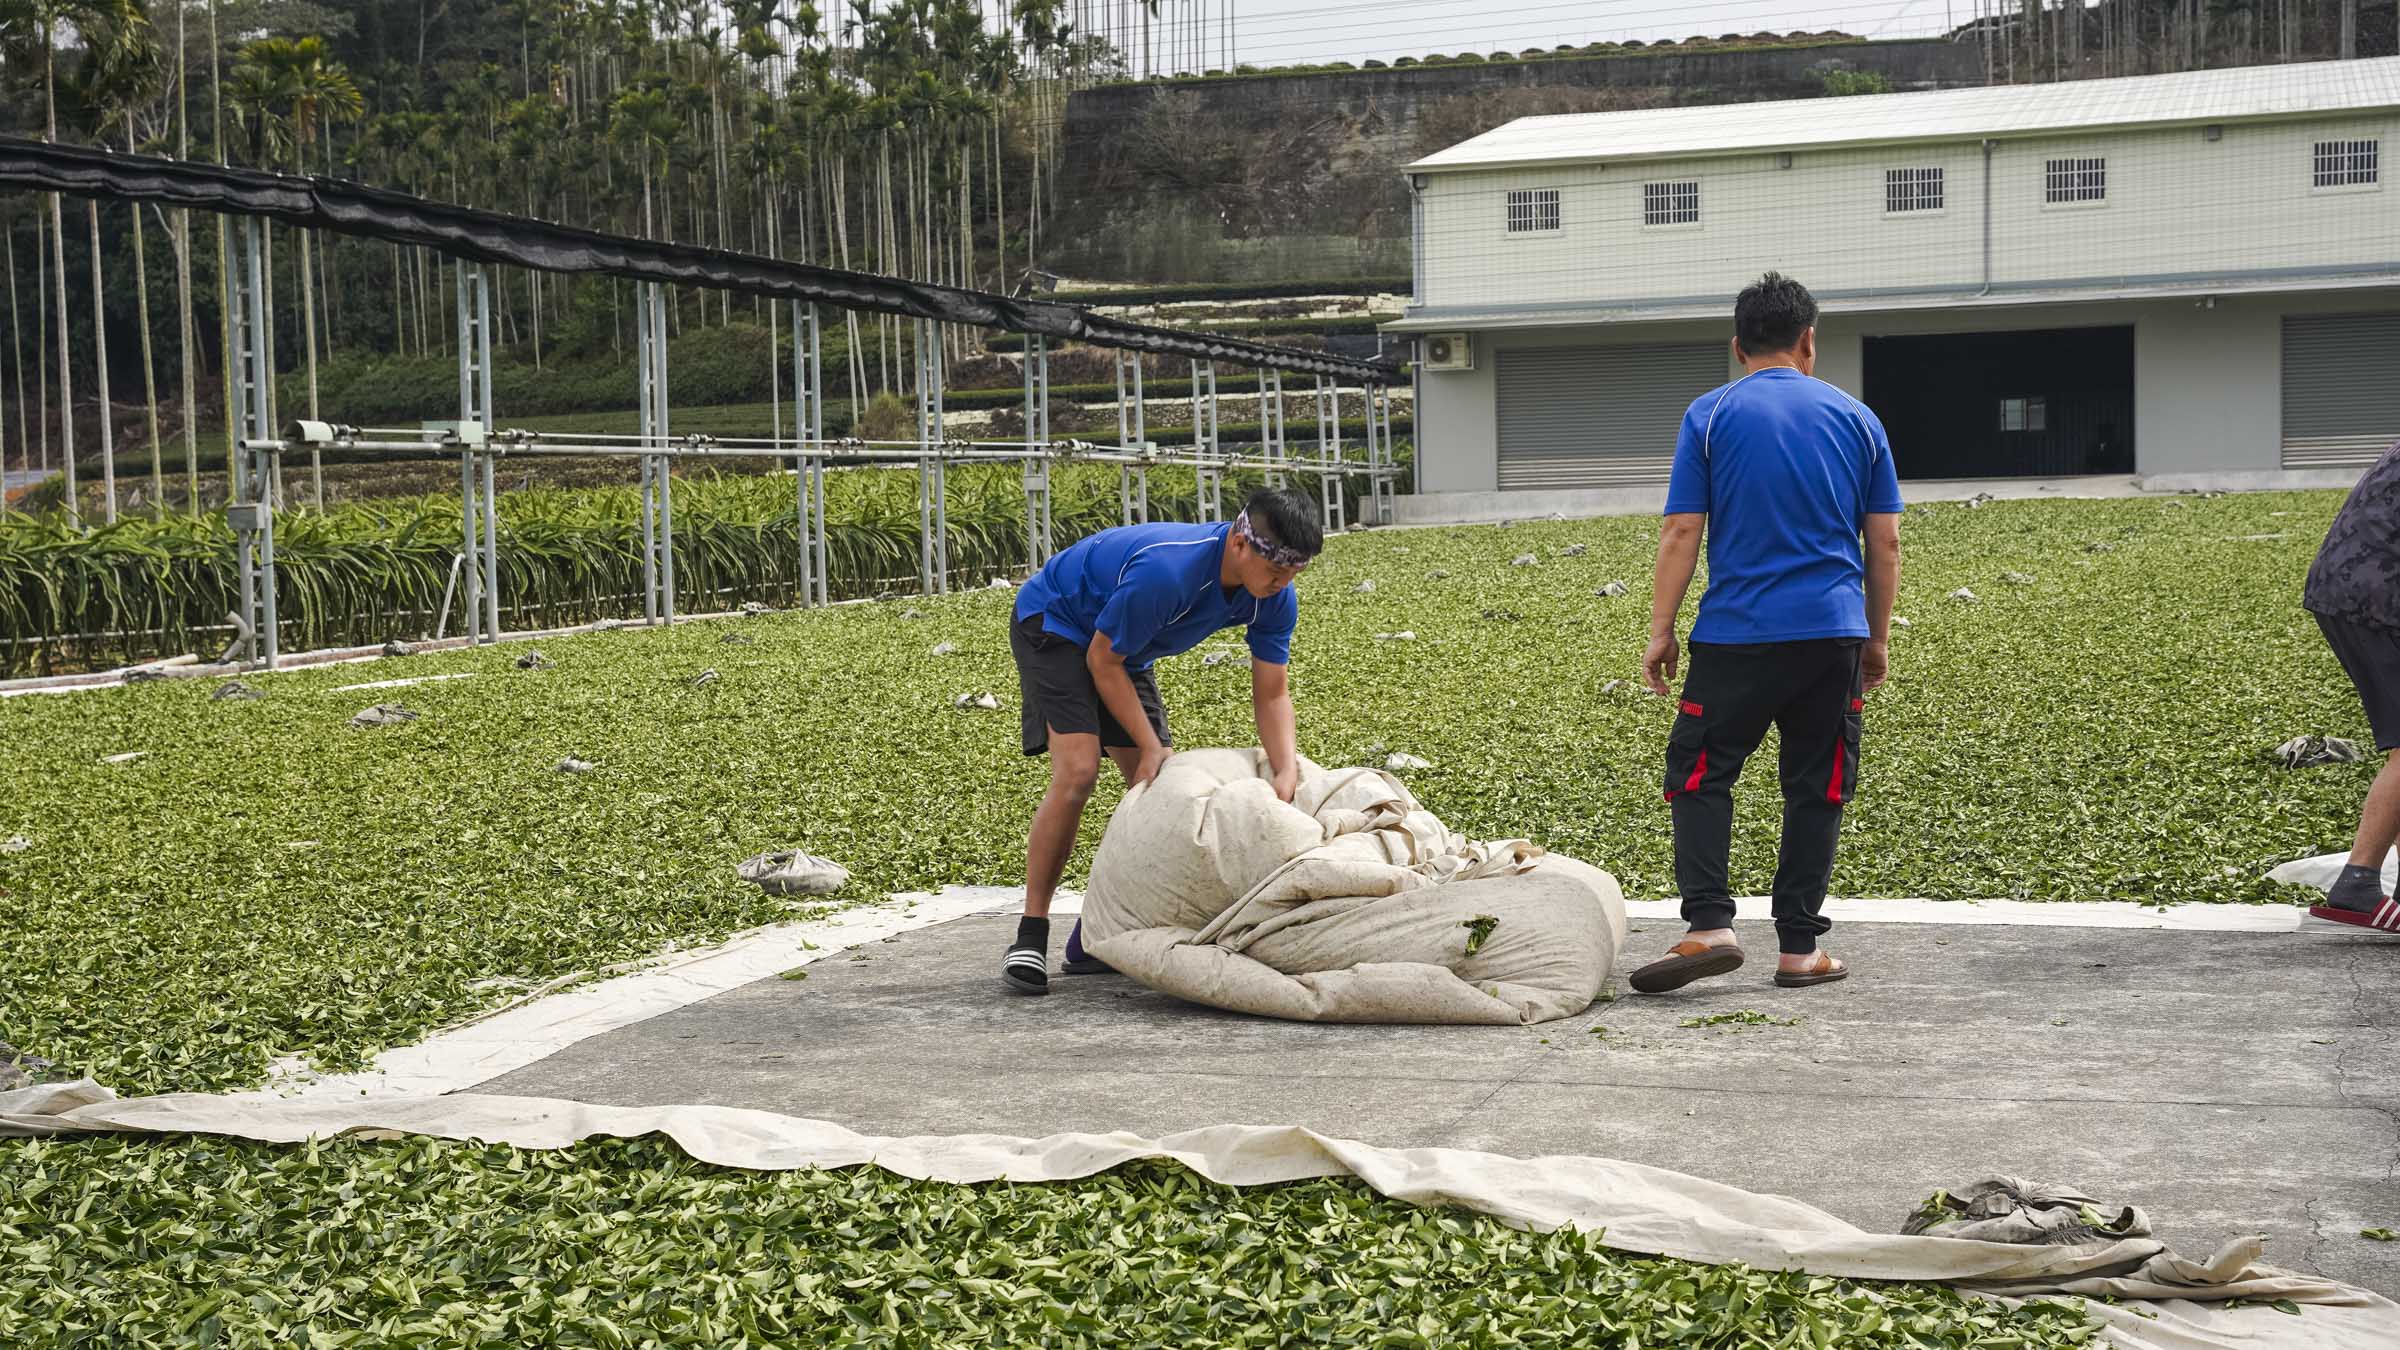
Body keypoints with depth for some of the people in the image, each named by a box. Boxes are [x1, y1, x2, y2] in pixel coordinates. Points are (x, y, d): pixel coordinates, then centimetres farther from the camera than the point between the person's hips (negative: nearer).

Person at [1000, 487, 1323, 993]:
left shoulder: (1275, 598, -17)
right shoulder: (1165, 571, -39)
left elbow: (1271, 694, -11)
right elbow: (1102, 661, -26)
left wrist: (1287, 772, -28)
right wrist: (1149, 746, -25)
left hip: (1125, 650, 8)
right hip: (1053, 624, -8)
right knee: (1077, 772, -23)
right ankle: (1030, 936, -16)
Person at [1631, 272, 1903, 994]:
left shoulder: (1710, 415, 1)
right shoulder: (1856, 418, 9)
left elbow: (1681, 533, -3)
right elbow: (1885, 541, 9)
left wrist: (1660, 631, 2)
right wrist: (1877, 639, 17)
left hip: (1737, 634, -2)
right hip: (1834, 634, 3)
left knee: (1699, 773, 5)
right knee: (1816, 787, 8)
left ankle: (1709, 926, -9)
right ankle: (1799, 947, 10)